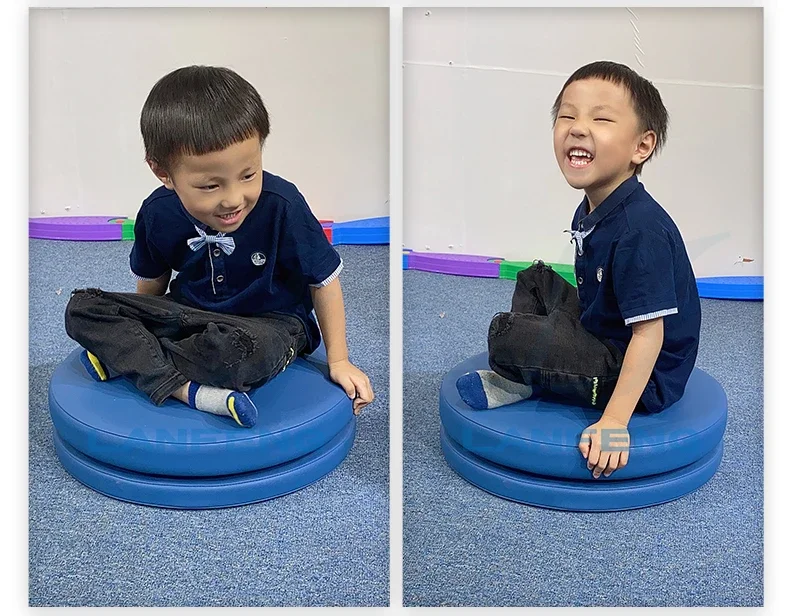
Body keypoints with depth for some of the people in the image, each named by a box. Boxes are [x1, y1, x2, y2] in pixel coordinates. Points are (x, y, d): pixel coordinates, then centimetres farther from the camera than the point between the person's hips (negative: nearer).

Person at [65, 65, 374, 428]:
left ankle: (128, 357, -15)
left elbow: (323, 280, -10)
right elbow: (151, 281, 10)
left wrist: (339, 361, -6)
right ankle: (188, 390, -32)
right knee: (83, 308, -15)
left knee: (243, 351, -42)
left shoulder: (282, 205, -24)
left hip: (271, 322, -4)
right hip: (191, 314, 4)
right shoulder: (158, 213, -13)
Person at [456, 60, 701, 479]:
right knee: (536, 279, 19)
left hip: (645, 381, -10)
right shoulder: (589, 212, 2)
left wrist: (614, 421, -30)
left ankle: (523, 381, 13)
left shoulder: (640, 230, -28)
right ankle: (512, 379, 7)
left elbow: (649, 333, -28)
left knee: (505, 334, -20)